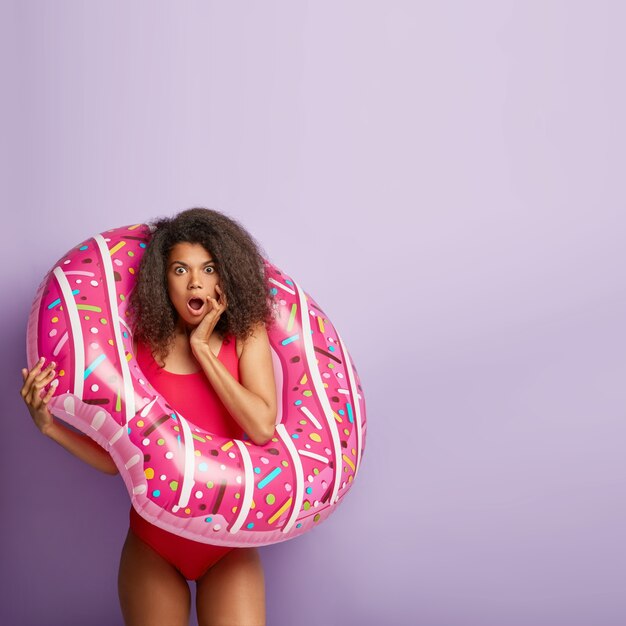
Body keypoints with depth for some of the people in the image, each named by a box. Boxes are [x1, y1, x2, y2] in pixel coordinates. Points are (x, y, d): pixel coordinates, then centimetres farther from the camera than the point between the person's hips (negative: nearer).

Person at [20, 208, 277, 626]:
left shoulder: (245, 335, -3)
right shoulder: (140, 345, -5)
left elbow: (262, 427, -18)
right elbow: (113, 457, -3)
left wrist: (202, 348, -14)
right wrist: (50, 426, -18)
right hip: (154, 544, 0)